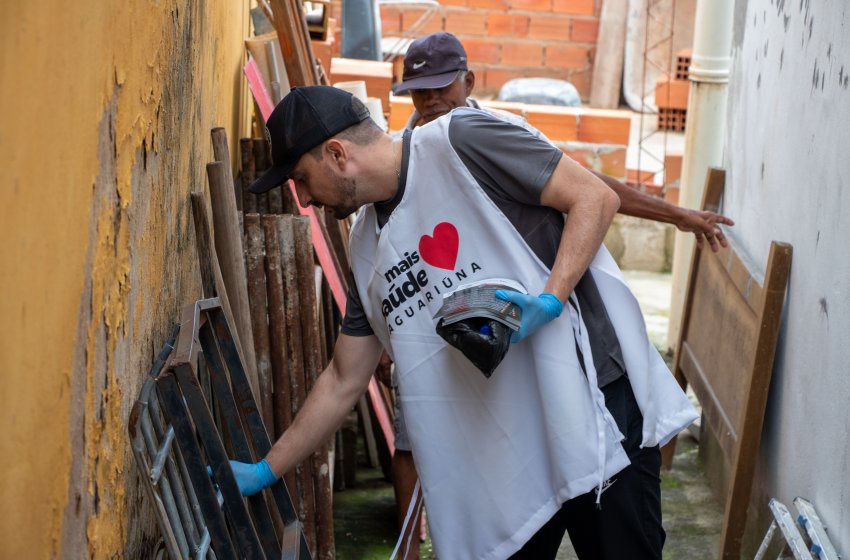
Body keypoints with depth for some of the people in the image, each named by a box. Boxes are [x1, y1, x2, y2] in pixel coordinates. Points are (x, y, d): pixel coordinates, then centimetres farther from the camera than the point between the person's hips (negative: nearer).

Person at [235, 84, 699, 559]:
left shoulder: (459, 141, -7)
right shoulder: (369, 246, 14)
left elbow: (595, 198, -9)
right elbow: (344, 382, 20)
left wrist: (549, 301, -21)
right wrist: (267, 472, 20)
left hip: (595, 408, -7)